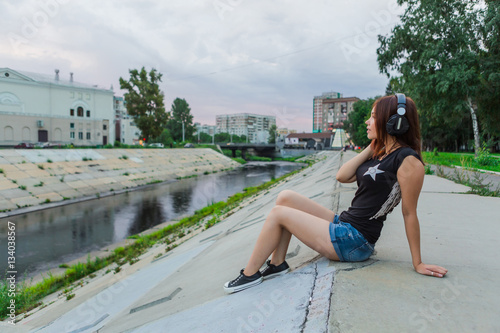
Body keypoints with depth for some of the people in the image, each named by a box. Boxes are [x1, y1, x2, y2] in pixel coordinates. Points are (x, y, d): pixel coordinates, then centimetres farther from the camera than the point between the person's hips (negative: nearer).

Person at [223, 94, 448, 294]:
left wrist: (418, 263, -8)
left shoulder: (408, 161, -16)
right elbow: (342, 176, 3)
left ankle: (250, 274, 7)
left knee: (278, 213, -8)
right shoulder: (379, 154, 11)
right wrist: (372, 146, 1)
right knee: (285, 197, 2)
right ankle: (277, 263, 4)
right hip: (342, 224, 9)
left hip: (354, 241, -9)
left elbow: (410, 214, -15)